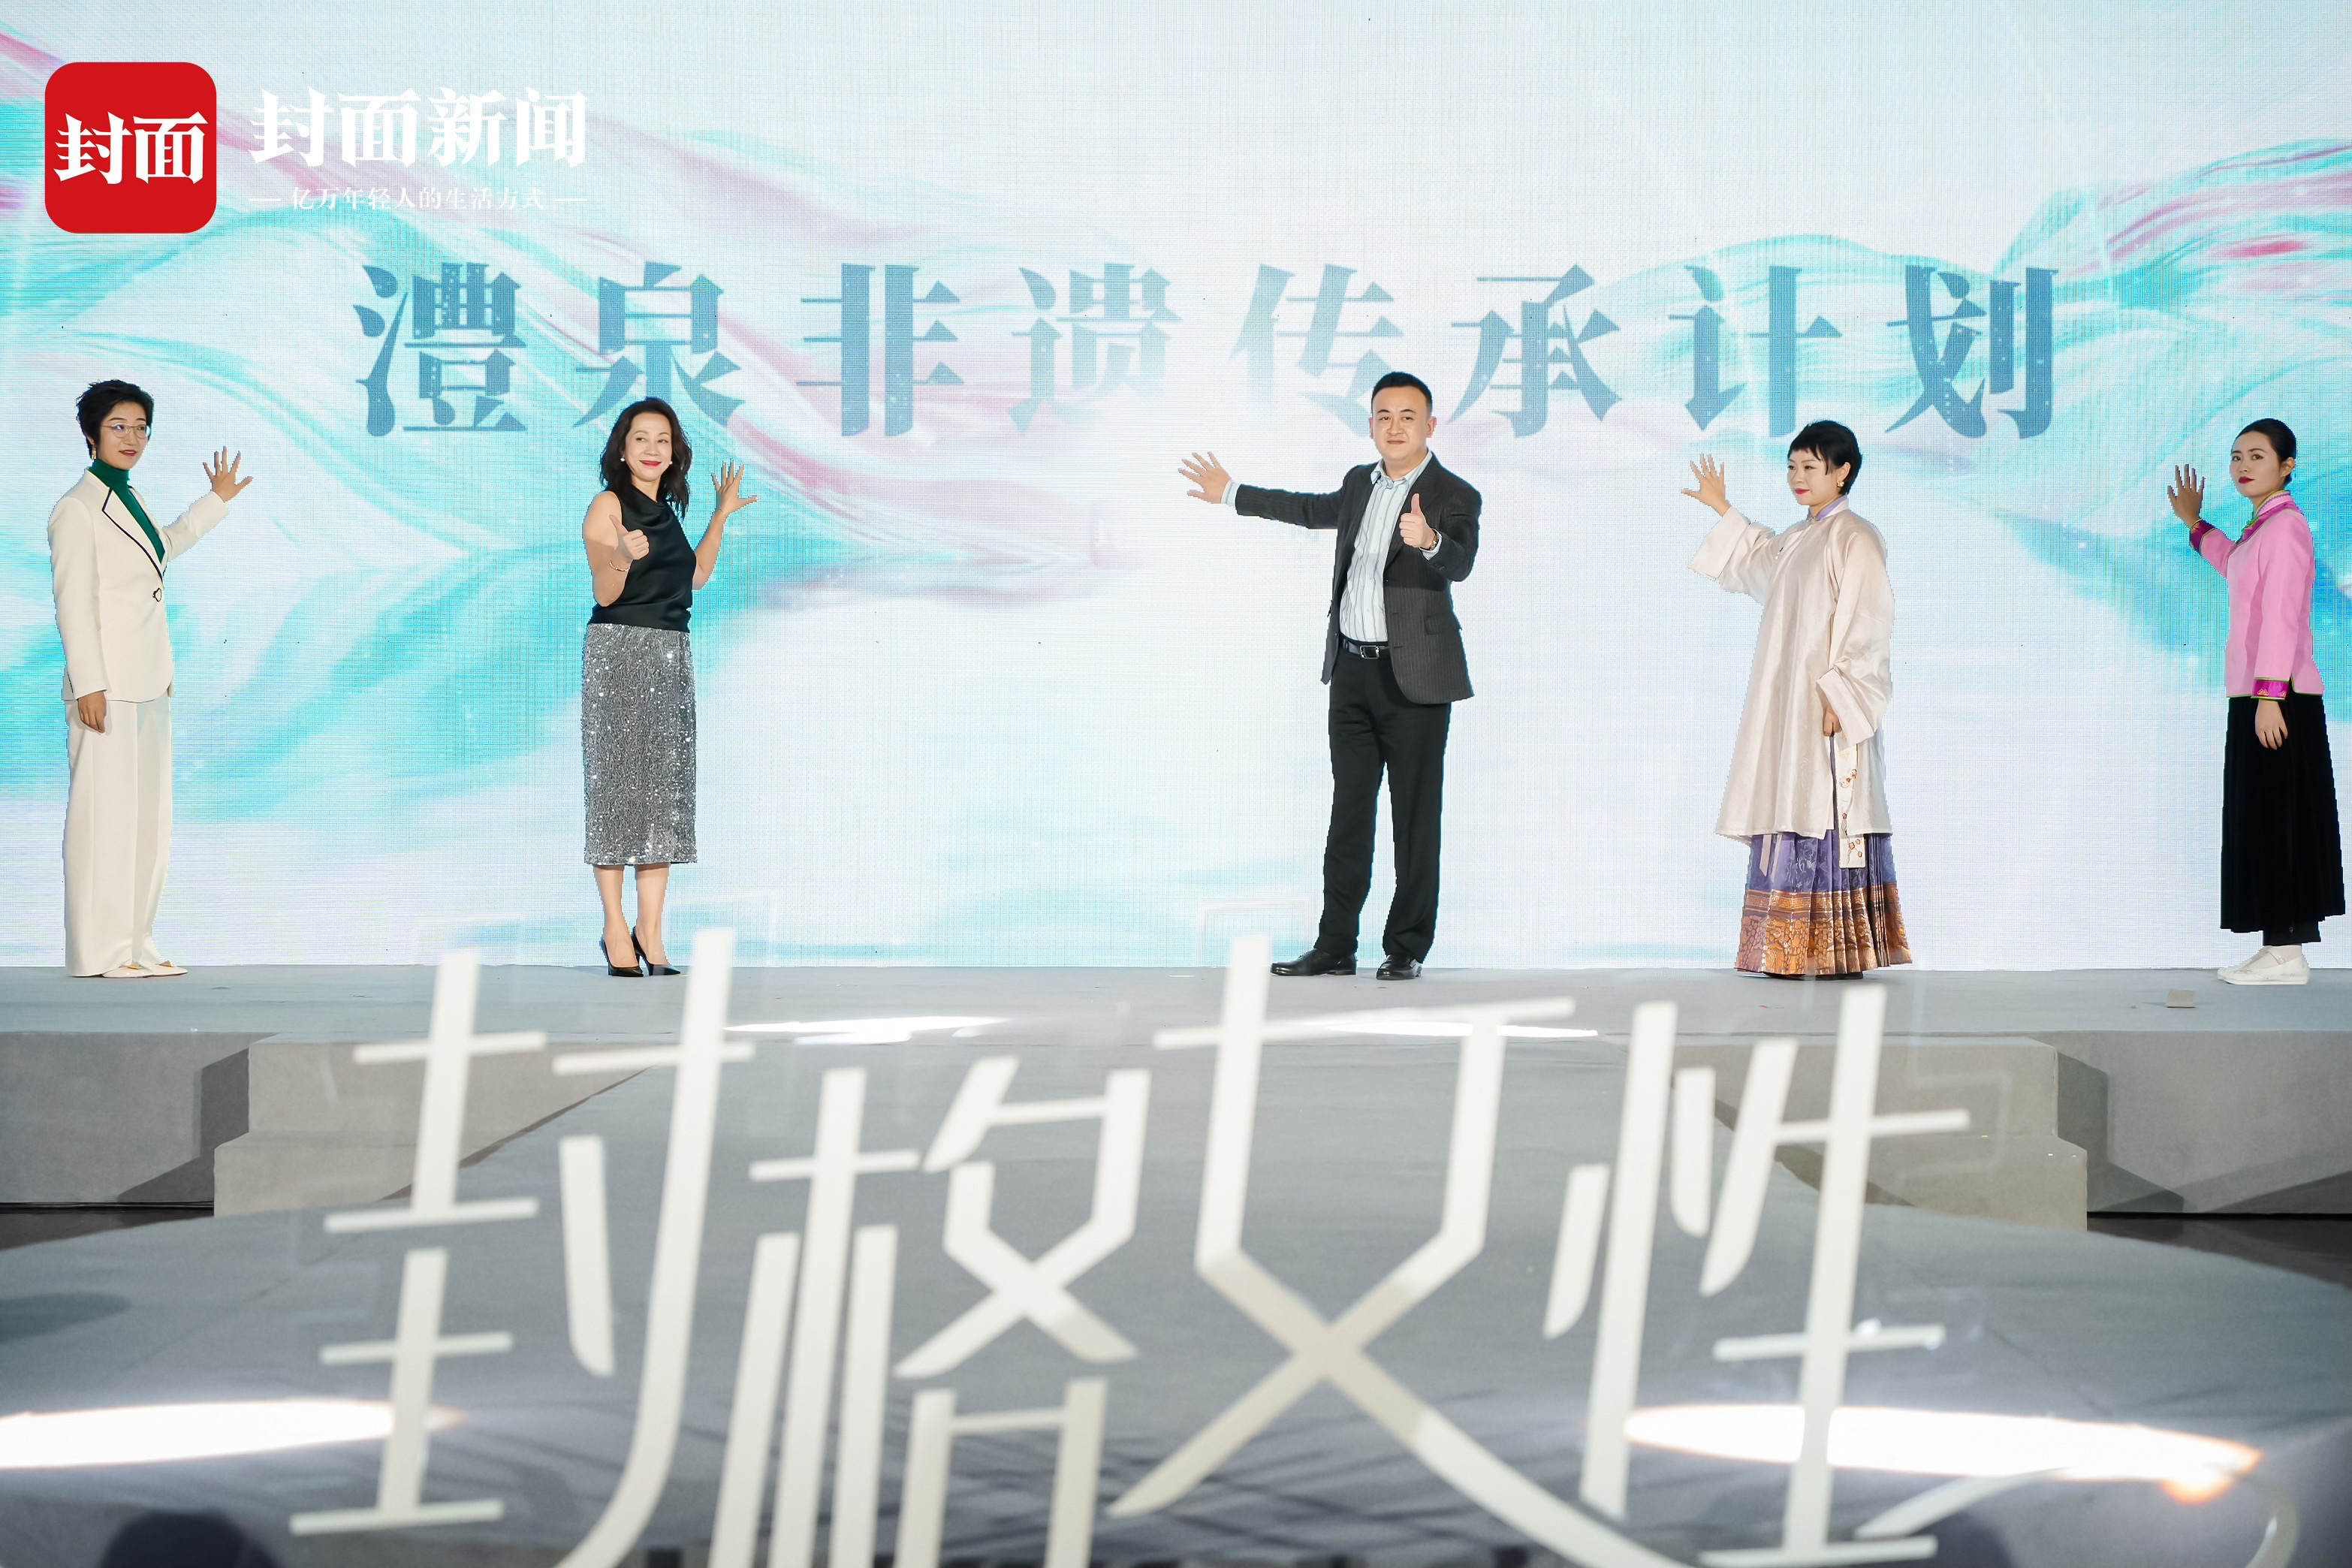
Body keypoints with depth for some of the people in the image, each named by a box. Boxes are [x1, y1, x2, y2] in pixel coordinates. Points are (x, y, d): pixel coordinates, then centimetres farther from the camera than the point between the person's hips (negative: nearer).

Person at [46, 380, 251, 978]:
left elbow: (165, 546, 39)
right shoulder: (77, 508, -8)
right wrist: (88, 686, -19)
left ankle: (136, 943, 13)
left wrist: (216, 501, 39)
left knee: (150, 814, 8)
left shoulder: (129, 500, 16)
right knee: (104, 812, -7)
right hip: (106, 686, -9)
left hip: (149, 683, 9)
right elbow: (72, 601, -14)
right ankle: (99, 950, -4)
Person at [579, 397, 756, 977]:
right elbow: (605, 592, -12)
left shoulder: (665, 509, 16)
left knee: (665, 787, 2)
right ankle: (615, 926, 1)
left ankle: (650, 932, 3)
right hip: (619, 651, -7)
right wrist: (623, 557, -32)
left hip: (671, 656, 7)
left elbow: (697, 576, 28)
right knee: (618, 781, -5)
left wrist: (722, 516, 26)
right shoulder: (608, 505, -5)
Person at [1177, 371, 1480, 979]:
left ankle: (1407, 947, 7)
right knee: (1348, 811, 9)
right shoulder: (1361, 483, 11)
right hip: (1353, 671, 7)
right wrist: (1232, 494, 40)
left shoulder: (1453, 497, -9)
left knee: (1415, 816, -1)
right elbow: (1317, 509, 31)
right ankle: (1335, 946, 14)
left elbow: (1460, 563, -27)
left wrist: (1430, 540, -51)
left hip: (1413, 677, -6)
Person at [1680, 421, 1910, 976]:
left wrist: (1838, 699, -21)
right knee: (1794, 815, 6)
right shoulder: (1796, 539, 16)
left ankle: (1839, 952, -7)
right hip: (1787, 704, 9)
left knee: (1826, 818, -9)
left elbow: (1867, 629, -15)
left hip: (1829, 706, -9)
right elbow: (1755, 562, 40)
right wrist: (1722, 509, 39)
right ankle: (1793, 950, 8)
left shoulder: (1856, 539, -9)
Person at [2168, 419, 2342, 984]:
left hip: (2280, 699, -10)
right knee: (2259, 819, 11)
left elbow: (2281, 616, -20)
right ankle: (2279, 947, 15)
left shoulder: (2285, 526, -14)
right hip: (2257, 697, 10)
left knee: (2278, 819, -7)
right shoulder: (2259, 527, 15)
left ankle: (2288, 952, -4)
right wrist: (2195, 524, 39)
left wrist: (2270, 695, -24)